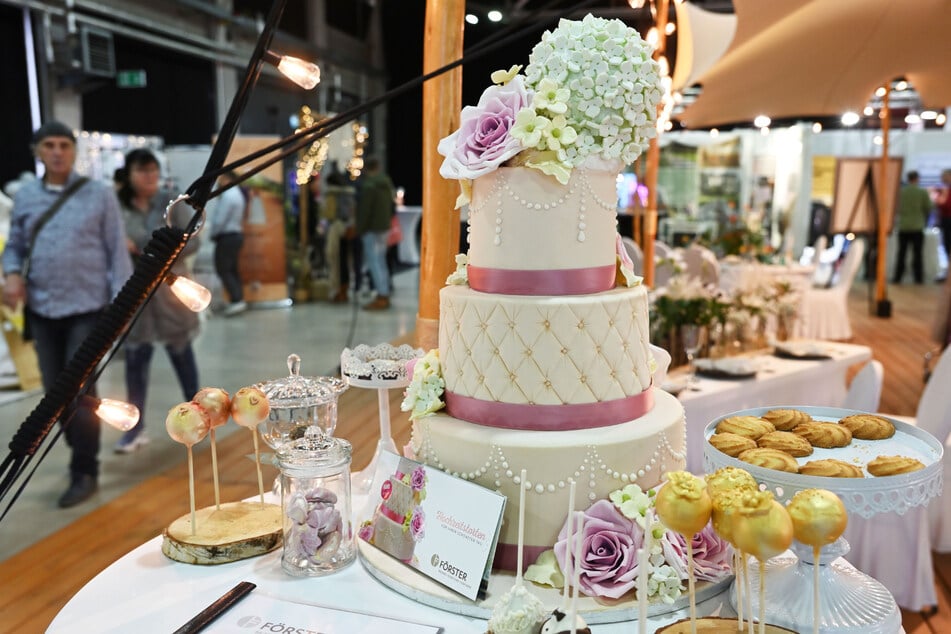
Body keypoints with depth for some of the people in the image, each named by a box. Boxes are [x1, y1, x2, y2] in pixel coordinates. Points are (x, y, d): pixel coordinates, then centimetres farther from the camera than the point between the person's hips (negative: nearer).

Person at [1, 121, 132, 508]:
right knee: (55, 390, 11)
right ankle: (81, 453, 30)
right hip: (42, 309, 4)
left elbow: (116, 250, -3)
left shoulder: (99, 194, -2)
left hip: (88, 306, -4)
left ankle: (85, 472, 7)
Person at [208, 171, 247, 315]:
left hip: (227, 237, -10)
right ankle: (239, 299, 12)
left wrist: (212, 233, -3)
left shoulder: (228, 196, -17)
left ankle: (236, 300, -13)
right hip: (235, 234, 10)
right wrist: (215, 231, 10)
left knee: (223, 270, -7)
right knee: (232, 269, 12)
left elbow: (220, 220, -19)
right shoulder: (236, 193, 15)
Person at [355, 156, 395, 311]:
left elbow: (364, 210, -17)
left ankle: (382, 297, -10)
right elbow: (391, 207, 18)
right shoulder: (386, 183, 13)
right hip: (384, 227, 9)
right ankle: (384, 295, 19)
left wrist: (359, 229, -10)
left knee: (374, 262, -8)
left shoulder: (369, 185, -14)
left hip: (372, 229, -9)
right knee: (380, 262, 15)